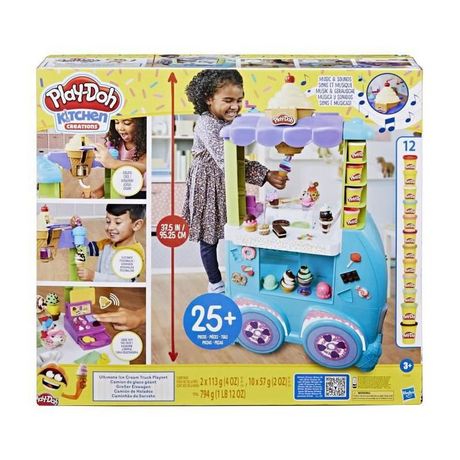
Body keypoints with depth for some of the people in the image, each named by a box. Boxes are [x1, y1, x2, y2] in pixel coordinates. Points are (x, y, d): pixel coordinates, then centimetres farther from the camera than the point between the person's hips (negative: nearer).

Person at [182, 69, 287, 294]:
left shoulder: (234, 119, 0)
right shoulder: (206, 125, -26)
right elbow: (227, 162, -37)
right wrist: (266, 175, -43)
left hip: (230, 184, 7)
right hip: (209, 187, -6)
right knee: (209, 238, 10)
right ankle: (215, 283, 28)